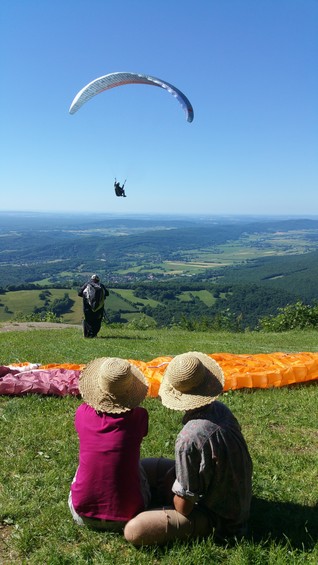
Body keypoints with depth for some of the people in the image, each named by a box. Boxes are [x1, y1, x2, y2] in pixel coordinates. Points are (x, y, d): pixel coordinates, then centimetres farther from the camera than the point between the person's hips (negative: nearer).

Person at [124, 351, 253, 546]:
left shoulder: (190, 438, -35)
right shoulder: (220, 409, -10)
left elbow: (184, 506, -22)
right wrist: (169, 474, 4)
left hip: (216, 517, -7)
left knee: (134, 531, -23)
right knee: (149, 465, 13)